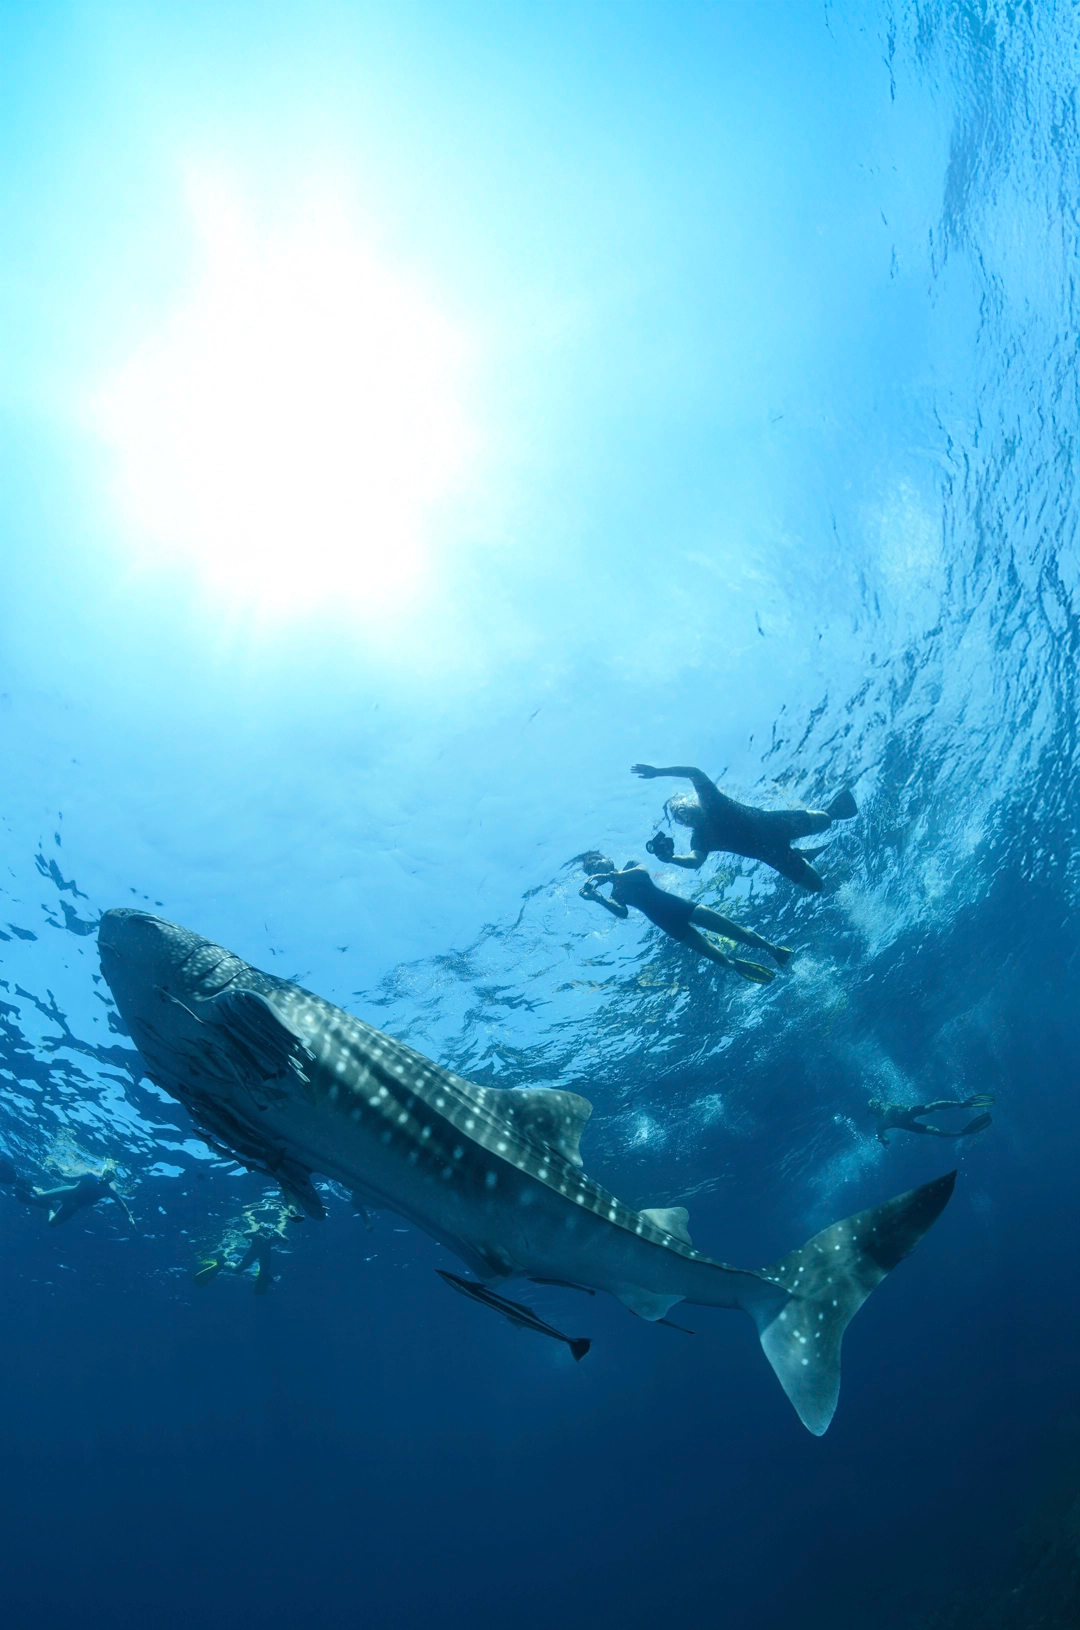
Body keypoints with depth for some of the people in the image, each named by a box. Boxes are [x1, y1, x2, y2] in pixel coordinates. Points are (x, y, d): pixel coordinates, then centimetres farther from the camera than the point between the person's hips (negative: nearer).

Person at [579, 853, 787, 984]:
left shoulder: (630, 866, 10)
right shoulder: (614, 894, 12)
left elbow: (643, 872, -14)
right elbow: (622, 912, -9)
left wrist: (610, 875, -21)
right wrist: (597, 898, -22)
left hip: (678, 905, -1)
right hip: (670, 926, 1)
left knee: (733, 929, -6)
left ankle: (771, 948, 3)